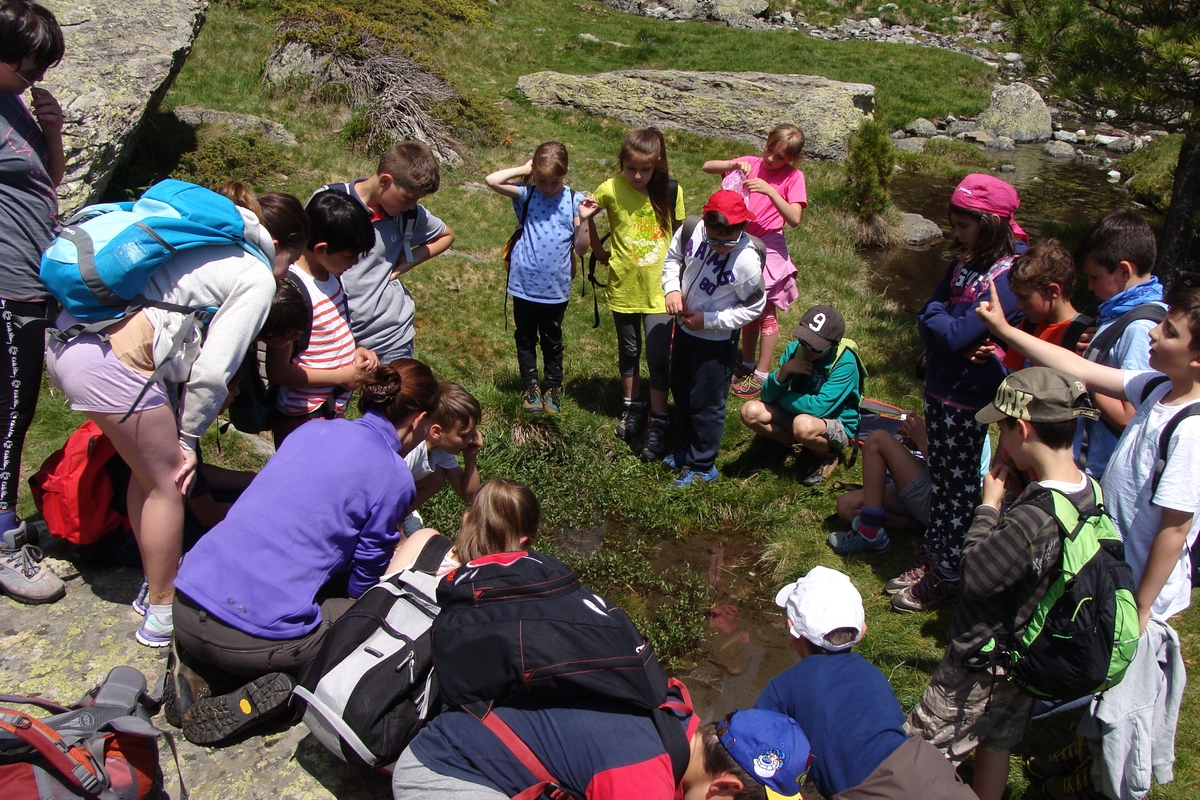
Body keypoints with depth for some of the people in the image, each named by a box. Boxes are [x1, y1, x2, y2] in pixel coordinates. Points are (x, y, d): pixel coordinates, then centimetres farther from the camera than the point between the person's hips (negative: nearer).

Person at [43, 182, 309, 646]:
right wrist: (188, 438, 4)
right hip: (114, 361, -9)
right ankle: (162, 613, 21)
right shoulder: (256, 278, -2)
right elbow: (211, 372, -9)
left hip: (66, 338, 9)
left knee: (151, 471, 22)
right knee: (169, 482, 8)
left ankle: (157, 585, 37)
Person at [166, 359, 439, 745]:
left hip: (186, 609, 7)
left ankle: (196, 667, 12)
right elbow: (362, 584, 3)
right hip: (257, 635, -7)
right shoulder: (395, 478, -4)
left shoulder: (312, 429, 13)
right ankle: (258, 700, -4)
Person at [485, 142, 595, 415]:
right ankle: (531, 387, 31)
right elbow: (491, 180, -20)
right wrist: (523, 169, -11)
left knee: (552, 341, 17)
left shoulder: (574, 201, -6)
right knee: (525, 339, 15)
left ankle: (553, 387, 34)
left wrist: (584, 220, -20)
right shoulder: (526, 195, -5)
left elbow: (581, 249, -6)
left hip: (555, 288, 0)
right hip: (524, 285, 1)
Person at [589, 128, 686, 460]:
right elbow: (586, 215, 6)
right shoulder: (611, 189, -11)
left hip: (659, 289, -1)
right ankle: (633, 406, 35)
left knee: (658, 357, -3)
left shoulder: (671, 191, -9)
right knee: (628, 351, 17)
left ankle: (658, 422, 9)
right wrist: (599, 251, 6)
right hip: (624, 287, 1)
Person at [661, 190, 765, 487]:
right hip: (684, 328, 6)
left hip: (715, 340, -6)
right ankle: (684, 449, 46)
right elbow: (673, 258, 4)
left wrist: (708, 320, -20)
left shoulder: (746, 261, -30)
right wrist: (672, 288, -14)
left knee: (706, 403, 8)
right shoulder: (692, 229, -17)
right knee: (680, 392, 23)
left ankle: (702, 465, 28)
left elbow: (755, 307, -17)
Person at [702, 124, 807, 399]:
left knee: (765, 313, 4)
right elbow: (707, 166, -1)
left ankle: (762, 374, 14)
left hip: (768, 249, -4)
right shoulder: (751, 163, 2)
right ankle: (746, 365, 30)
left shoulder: (793, 177, -8)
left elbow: (794, 219, -19)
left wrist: (769, 190, -28)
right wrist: (733, 165, -19)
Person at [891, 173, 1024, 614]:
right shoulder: (964, 263, 5)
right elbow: (924, 319, 4)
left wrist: (935, 315, -8)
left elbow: (958, 335, -26)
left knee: (960, 486, 6)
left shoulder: (1008, 277, -21)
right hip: (939, 387, 8)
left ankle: (948, 574, 20)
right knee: (940, 476, 18)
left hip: (969, 399, -8)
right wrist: (945, 325, -16)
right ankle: (931, 556, 33)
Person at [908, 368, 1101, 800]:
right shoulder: (1088, 489, -9)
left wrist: (990, 502, -16)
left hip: (984, 664, -8)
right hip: (1028, 656, 8)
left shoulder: (1035, 517, -37)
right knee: (996, 745, 28)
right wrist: (1016, 495, -12)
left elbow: (978, 573, -24)